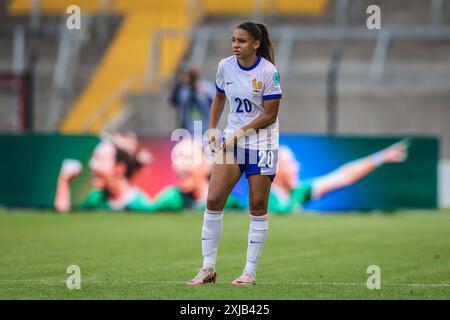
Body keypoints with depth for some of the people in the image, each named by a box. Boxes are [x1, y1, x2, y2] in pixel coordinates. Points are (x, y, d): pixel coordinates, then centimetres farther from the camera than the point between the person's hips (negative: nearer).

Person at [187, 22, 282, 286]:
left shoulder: (269, 72, -14)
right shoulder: (225, 66, 0)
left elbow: (269, 115, -12)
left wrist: (240, 132, -17)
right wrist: (212, 129, 6)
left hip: (262, 143, -4)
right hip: (232, 139, 4)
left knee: (258, 207, -1)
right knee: (213, 200, -5)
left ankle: (250, 272, 5)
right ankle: (208, 268, 2)